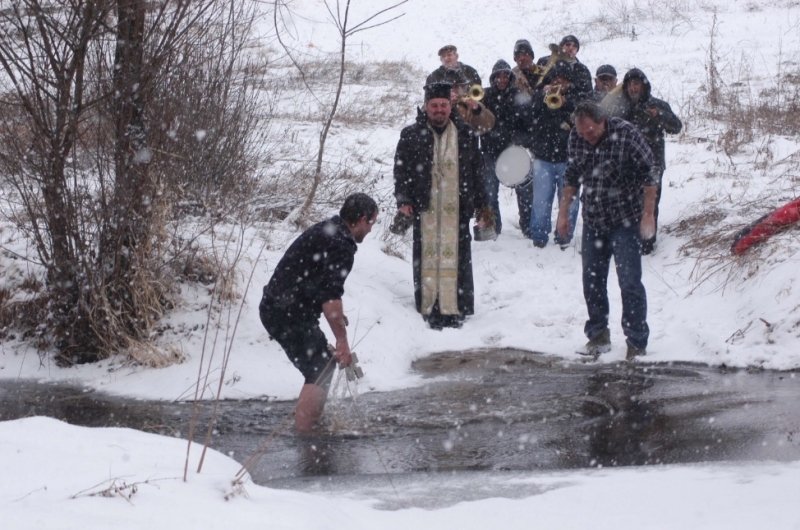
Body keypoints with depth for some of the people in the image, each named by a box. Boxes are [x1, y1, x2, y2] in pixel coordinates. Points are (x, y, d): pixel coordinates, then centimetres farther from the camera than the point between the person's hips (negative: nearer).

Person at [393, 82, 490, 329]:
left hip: (456, 209, 1)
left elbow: (477, 172, 12)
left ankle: (454, 307, 5)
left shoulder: (466, 135, 8)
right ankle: (430, 307, 5)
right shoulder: (411, 135, 3)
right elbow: (401, 170, 3)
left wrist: (481, 205, 10)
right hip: (425, 209, -1)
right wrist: (404, 200, -7)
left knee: (455, 256, 0)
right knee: (427, 255, 0)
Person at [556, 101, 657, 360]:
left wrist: (648, 214, -15)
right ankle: (598, 335, 23)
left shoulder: (626, 134, -17)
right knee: (592, 280, 9)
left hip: (625, 220, -5)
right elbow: (572, 176, 13)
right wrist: (564, 210, 12)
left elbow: (648, 174, -12)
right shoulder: (576, 138, -2)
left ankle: (637, 343, -2)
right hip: (593, 220, 5)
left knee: (629, 281, -8)